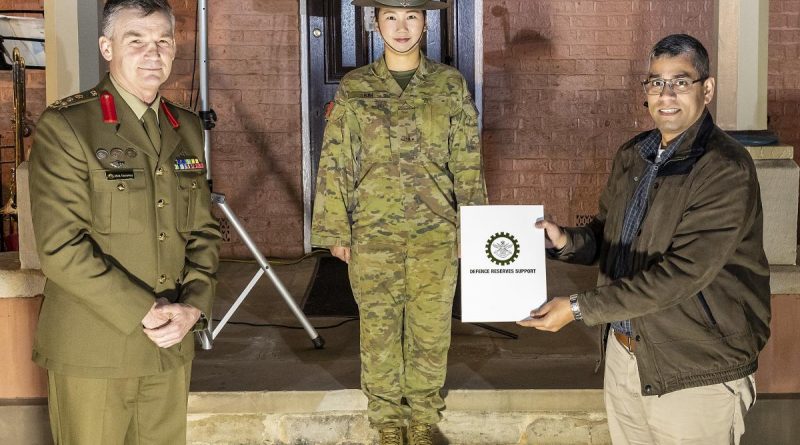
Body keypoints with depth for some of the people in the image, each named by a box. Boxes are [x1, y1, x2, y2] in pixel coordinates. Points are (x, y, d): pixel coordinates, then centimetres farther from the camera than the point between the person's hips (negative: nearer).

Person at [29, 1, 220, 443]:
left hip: (172, 348, 5)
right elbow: (60, 247, -15)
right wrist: (145, 313, -16)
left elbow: (203, 230, 11)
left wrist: (194, 304, -6)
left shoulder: (187, 128, 11)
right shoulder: (64, 126, -8)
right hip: (91, 354, -5)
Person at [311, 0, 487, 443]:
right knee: (378, 332, 8)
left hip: (436, 234, 0)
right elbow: (335, 163, 2)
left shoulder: (450, 84, 3)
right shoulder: (353, 89, 2)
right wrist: (336, 232, -1)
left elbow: (467, 161, 4)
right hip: (372, 233, 0)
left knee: (430, 331, 8)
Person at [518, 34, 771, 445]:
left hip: (695, 376, -6)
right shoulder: (632, 155, 6)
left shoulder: (726, 169, -19)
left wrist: (579, 308, -24)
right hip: (623, 353, 7)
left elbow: (681, 273, -25)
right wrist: (565, 241, -8)